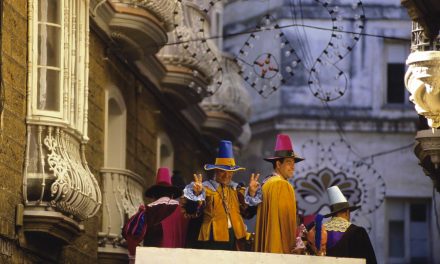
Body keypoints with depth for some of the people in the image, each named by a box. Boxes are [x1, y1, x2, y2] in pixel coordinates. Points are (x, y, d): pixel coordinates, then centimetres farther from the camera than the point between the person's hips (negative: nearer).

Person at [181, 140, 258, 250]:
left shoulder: (236, 189, 14)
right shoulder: (206, 187, 0)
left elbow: (248, 212, 6)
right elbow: (192, 212, -13)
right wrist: (196, 194, -31)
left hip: (235, 238, 5)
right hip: (214, 239, -5)